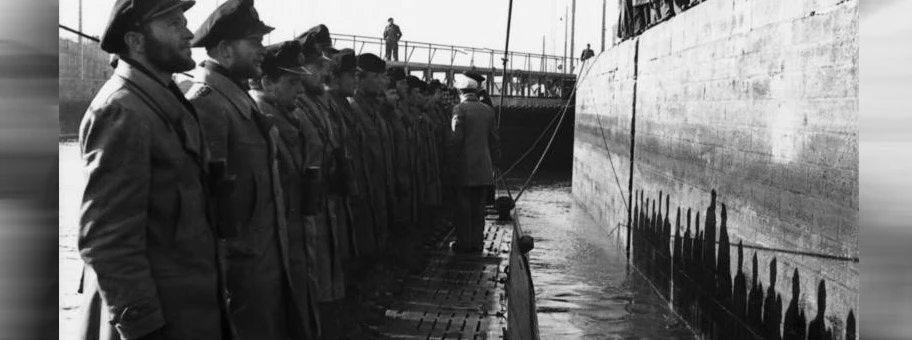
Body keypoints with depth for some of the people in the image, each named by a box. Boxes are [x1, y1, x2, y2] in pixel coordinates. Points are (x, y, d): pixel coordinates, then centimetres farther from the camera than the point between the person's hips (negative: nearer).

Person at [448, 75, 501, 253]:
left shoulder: (460, 109, -8)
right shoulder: (488, 110, 7)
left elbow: (456, 138, -12)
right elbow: (495, 139, 9)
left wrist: (452, 164, -6)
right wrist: (493, 162, 16)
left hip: (465, 167, -5)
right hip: (484, 168, 5)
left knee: (463, 206, 2)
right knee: (478, 207, 10)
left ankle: (464, 242, 4)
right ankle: (477, 242, 13)